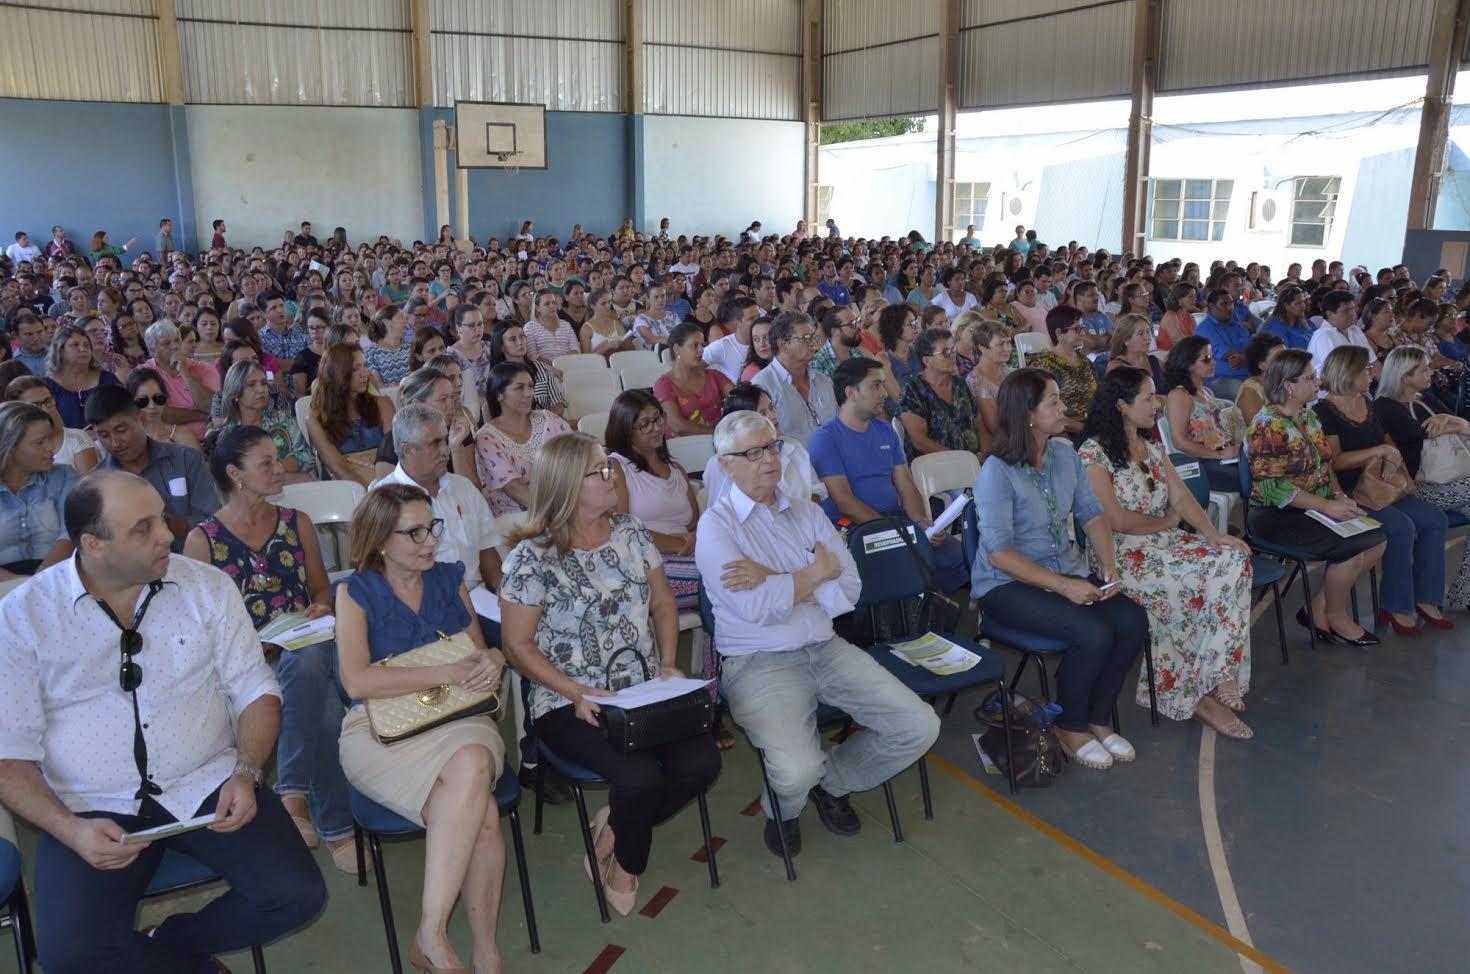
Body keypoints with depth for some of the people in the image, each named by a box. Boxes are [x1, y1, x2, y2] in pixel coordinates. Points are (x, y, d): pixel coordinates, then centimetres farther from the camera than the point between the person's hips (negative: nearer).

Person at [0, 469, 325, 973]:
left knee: (297, 896, -18)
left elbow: (255, 688, 4)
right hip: (94, 809, -1)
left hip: (207, 786, 1)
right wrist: (70, 830, -18)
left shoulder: (207, 586, 0)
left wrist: (246, 773, -14)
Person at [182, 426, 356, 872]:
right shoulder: (202, 540, 4)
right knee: (323, 707, -34)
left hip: (307, 648, 3)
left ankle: (294, 793, -32)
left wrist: (321, 609, -3)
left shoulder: (297, 523, 14)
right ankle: (335, 827, -26)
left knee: (306, 663, -38)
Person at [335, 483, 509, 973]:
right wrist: (446, 673, -16)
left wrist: (492, 661, -7)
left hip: (458, 718, 3)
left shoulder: (450, 579, 12)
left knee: (472, 762, -34)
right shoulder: (356, 592, 1)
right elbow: (357, 680, -11)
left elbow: (479, 654, 19)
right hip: (382, 730, -3)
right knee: (480, 815, -31)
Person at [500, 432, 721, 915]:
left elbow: (663, 603, 14)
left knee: (701, 762, -19)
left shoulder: (631, 531, 7)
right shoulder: (532, 557, -9)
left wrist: (668, 664, -2)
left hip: (645, 693, 5)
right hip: (571, 705, -5)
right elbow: (518, 645, -8)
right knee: (640, 777, -27)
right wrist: (578, 693, -18)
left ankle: (614, 828, 9)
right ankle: (626, 864, 9)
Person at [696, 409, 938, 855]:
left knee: (920, 726, -6)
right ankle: (783, 809, 12)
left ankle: (831, 780, 20)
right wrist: (818, 572, -5)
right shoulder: (716, 525, -5)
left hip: (828, 650, 6)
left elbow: (849, 590, 0)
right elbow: (756, 608, -18)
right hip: (760, 663, -5)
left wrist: (774, 580, -11)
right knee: (797, 772, -28)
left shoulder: (807, 513, 12)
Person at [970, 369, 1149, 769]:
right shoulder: (997, 472, -18)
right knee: (1093, 634, -26)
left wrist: (1108, 563, -9)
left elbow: (1092, 514, 9)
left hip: (1067, 571, 7)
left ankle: (1098, 718, 6)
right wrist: (1063, 587, -24)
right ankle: (1070, 728, 0)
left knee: (1134, 621, -15)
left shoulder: (1065, 454, 3)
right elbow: (999, 553, -21)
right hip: (1007, 584, -7)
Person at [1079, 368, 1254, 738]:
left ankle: (1221, 677, -18)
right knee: (1193, 586, -27)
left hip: (1164, 542, 7)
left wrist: (1214, 535, -9)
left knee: (1233, 559, -17)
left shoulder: (1152, 445, 14)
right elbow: (1116, 520, -15)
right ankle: (1199, 692, -9)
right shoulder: (1094, 453, -11)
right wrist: (1166, 521, -1)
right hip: (1122, 554, -7)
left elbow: (1181, 496, 6)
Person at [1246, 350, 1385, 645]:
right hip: (1276, 516, -9)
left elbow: (1325, 465, 19)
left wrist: (1339, 495, 0)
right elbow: (1272, 486, -22)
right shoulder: (1268, 425, -16)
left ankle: (1318, 608, 4)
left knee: (1377, 540, -7)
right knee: (1352, 546, -22)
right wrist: (1326, 505, -22)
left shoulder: (1309, 416, 12)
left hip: (1317, 508, 9)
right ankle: (1336, 617, 3)